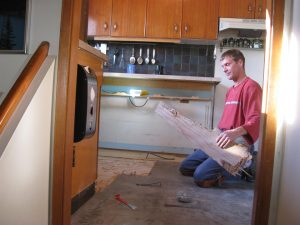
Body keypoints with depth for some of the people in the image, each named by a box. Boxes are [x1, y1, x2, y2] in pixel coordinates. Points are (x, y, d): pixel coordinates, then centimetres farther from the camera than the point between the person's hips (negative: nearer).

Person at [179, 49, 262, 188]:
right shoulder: (230, 90, 20)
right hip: (224, 141, 9)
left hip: (239, 143, -9)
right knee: (185, 168, 5)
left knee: (201, 177, -21)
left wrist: (235, 133, -39)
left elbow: (255, 121, -22)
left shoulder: (251, 86, -10)